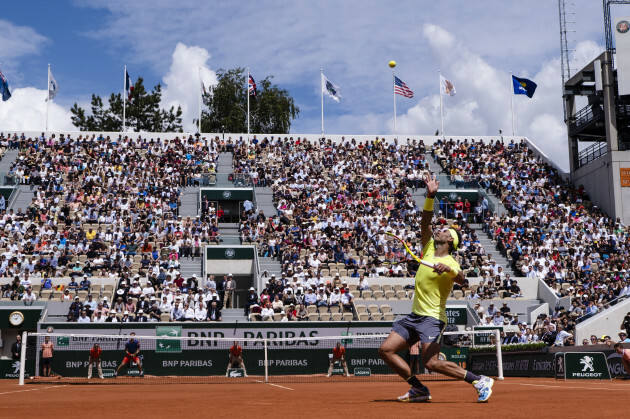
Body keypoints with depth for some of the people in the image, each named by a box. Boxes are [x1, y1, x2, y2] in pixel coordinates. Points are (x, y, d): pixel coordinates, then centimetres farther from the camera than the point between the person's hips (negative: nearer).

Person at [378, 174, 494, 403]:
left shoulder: (450, 263, -13)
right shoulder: (429, 248, 10)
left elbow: (461, 279, -33)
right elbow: (425, 223, 5)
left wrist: (448, 270, -52)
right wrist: (430, 196, -3)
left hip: (432, 318, -8)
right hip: (414, 315, 8)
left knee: (432, 363, -21)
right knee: (386, 350, 1)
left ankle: (480, 381, -7)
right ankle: (419, 389, 9)